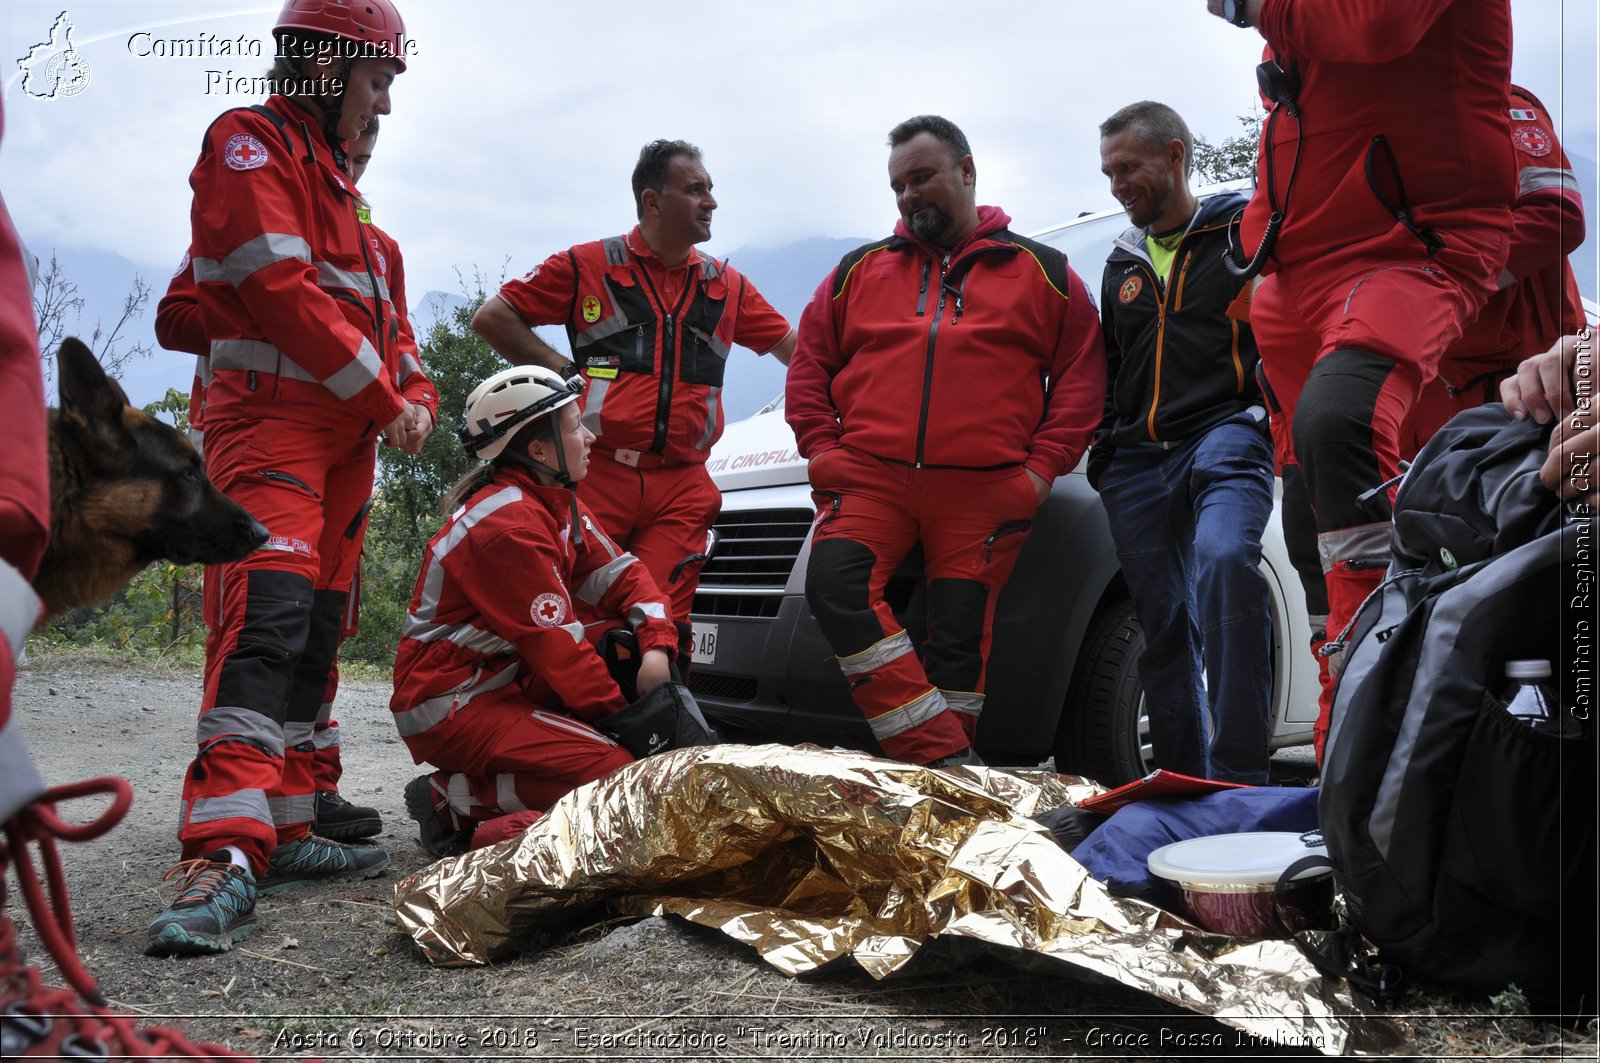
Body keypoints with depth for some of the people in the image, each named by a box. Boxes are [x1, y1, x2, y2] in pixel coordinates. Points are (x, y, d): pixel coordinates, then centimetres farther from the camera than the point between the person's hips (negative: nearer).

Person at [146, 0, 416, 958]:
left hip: (341, 432, 10)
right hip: (274, 420, -9)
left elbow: (375, 320, 25)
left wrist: (404, 399, 8)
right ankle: (225, 857, -29)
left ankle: (287, 830, 16)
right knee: (271, 612, -23)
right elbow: (281, 290, -16)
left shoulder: (332, 175, 26)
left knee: (316, 635, 8)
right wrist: (381, 398, -11)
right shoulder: (253, 142, -3)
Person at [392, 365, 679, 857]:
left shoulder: (559, 504, 9)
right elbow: (556, 644, -20)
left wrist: (656, 647, -12)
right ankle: (455, 802, -10)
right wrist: (621, 714, -11)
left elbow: (621, 576, 6)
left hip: (507, 684, 10)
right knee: (617, 771, -22)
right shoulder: (508, 525, -21)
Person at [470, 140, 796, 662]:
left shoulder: (728, 286, 16)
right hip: (597, 478, -3)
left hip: (683, 490, 3)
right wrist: (563, 370, 1)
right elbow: (491, 317, 8)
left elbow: (799, 350, 22)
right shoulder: (587, 265, 6)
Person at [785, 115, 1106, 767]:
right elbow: (808, 366, 19)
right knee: (833, 585, -24)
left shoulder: (1043, 273, 14)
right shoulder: (859, 271, 19)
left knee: (960, 639, -6)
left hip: (985, 493, -1)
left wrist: (1043, 467, -2)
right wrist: (823, 450, 5)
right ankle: (947, 760, -23)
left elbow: (1081, 375, 9)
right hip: (869, 480, 2)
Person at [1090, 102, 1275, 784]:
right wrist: (1104, 448, 18)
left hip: (1225, 434, -5)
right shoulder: (1123, 265, 25)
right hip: (1136, 459, 6)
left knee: (1223, 560, -33)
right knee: (1163, 626, 3)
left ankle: (1237, 775, -30)